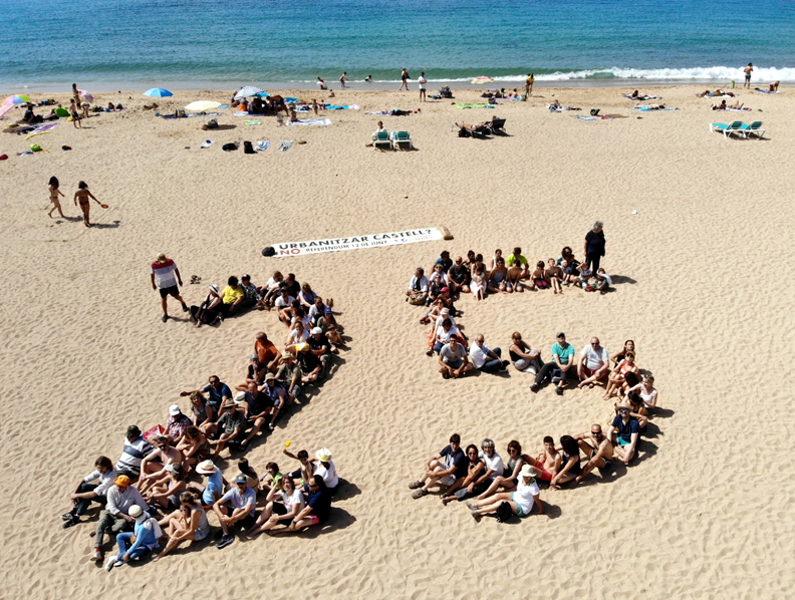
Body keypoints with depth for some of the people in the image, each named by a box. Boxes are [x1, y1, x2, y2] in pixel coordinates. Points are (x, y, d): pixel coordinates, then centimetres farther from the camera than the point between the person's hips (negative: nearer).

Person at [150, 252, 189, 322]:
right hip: (161, 285, 0)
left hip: (172, 283, 0)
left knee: (176, 296, 10)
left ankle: (183, 303, 44)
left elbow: (176, 270, -3)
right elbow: (152, 274, -1)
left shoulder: (170, 261, -17)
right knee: (164, 299, 6)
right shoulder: (153, 265, -18)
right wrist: (153, 284, 8)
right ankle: (165, 314, 23)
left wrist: (179, 280, 3)